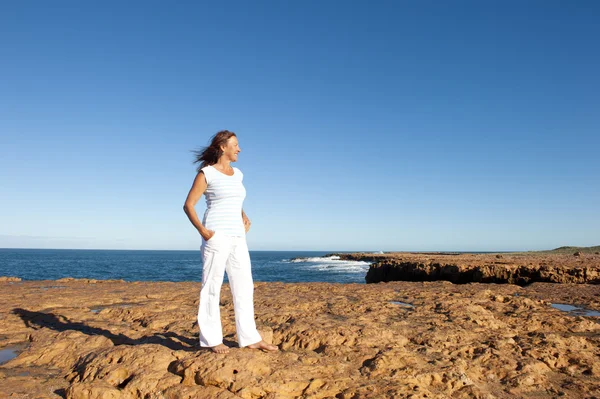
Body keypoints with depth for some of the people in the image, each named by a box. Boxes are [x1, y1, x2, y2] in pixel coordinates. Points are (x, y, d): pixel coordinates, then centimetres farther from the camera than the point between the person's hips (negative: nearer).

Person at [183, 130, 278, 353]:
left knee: (244, 287, 6)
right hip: (216, 236, -7)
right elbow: (188, 205, -5)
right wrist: (202, 231, -16)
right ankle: (212, 339, 10)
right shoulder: (206, 173, -3)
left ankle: (250, 338, 13)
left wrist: (244, 218, 12)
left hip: (237, 238, 7)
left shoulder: (237, 174, 16)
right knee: (212, 287, -1)